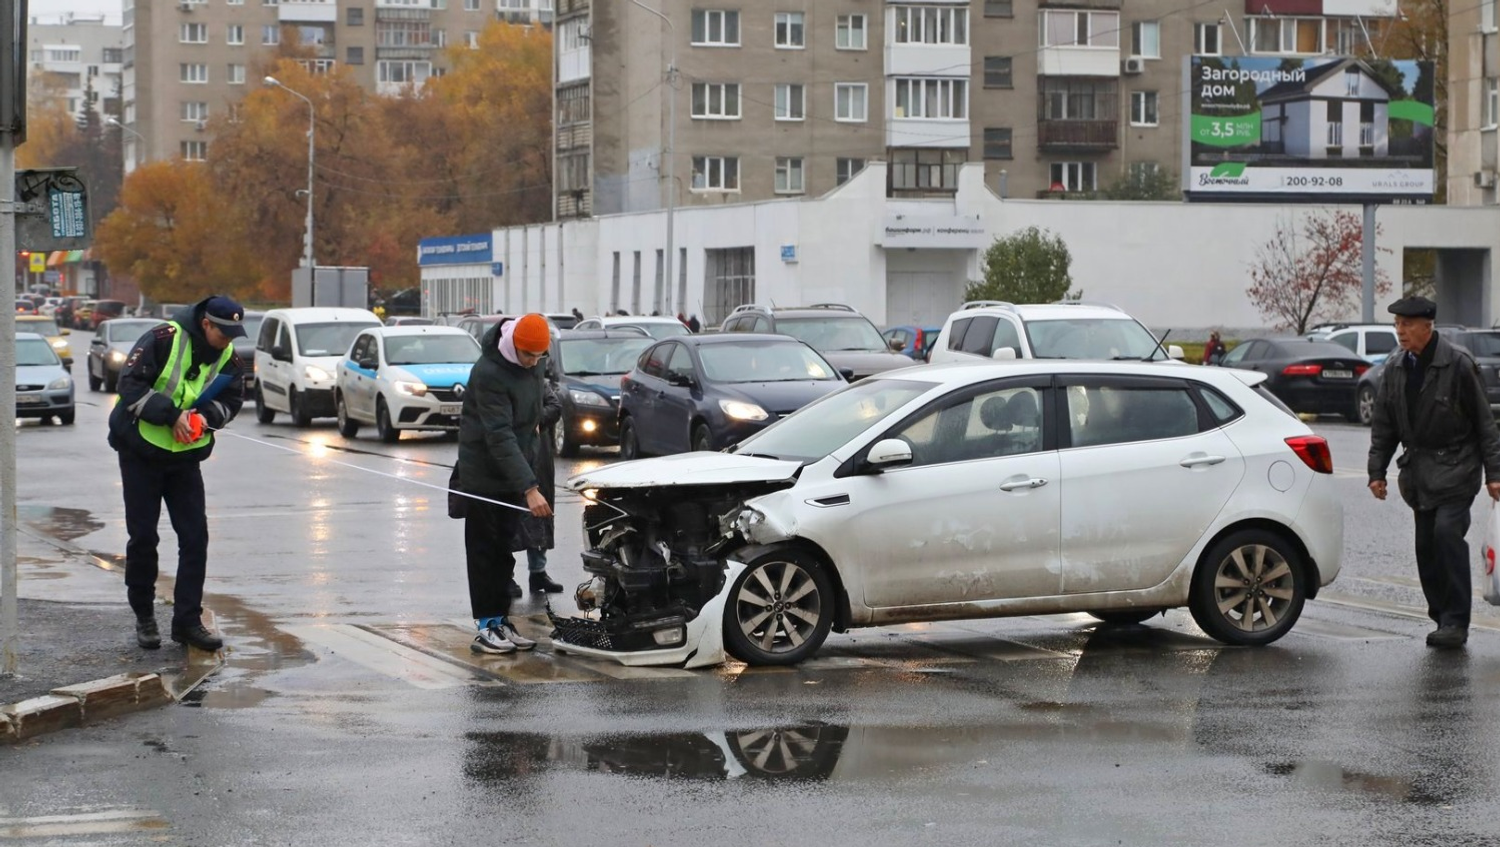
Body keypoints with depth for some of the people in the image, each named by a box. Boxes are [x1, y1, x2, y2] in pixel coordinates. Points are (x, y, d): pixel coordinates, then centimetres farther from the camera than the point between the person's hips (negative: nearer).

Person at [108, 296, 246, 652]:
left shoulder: (228, 359, -2)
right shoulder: (163, 339, -20)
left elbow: (231, 401, 5)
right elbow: (131, 384, -21)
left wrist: (206, 416, -17)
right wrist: (171, 414, -28)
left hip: (185, 457, 5)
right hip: (141, 450, -5)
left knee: (195, 536, -2)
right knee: (142, 537, 2)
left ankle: (188, 620, 4)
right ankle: (144, 617, 17)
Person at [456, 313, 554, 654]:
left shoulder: (532, 364, 0)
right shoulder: (489, 373, -26)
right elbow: (500, 437, -32)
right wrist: (530, 488, -37)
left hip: (514, 472, 8)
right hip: (485, 475, -7)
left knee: (505, 549, 11)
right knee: (485, 549, -2)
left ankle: (501, 620, 17)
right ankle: (486, 627, 1)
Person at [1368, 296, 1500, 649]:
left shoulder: (1458, 364, -8)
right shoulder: (1395, 370, 8)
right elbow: (1383, 427, 15)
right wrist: (1377, 471, 9)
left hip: (1456, 467, -6)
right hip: (1420, 471, 6)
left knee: (1447, 531, -20)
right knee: (1426, 545, 3)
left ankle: (1456, 621, -17)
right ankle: (1443, 619, 14)